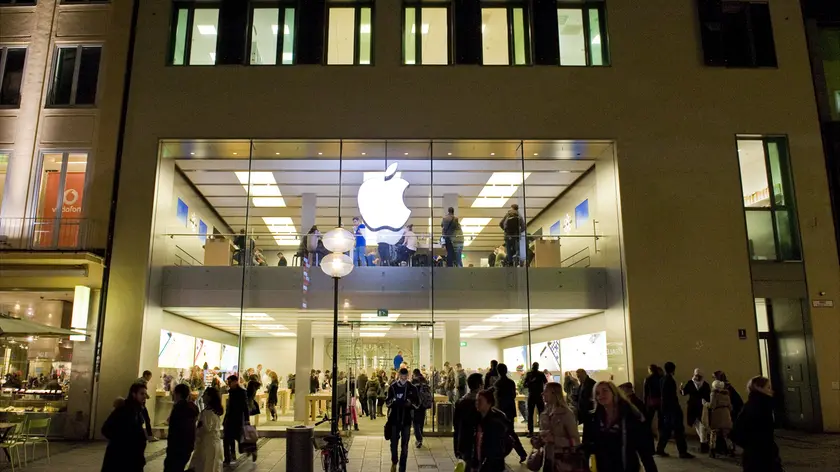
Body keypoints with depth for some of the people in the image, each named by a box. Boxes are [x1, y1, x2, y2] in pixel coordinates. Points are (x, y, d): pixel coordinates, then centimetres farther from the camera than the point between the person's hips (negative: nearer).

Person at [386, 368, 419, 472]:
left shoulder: (412, 388, -2)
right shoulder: (392, 387, -2)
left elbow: (417, 403, 3)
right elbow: (387, 402, 2)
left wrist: (411, 403, -18)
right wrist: (392, 401, -19)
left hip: (407, 420, 0)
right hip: (394, 419, 0)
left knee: (404, 446, 5)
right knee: (394, 443, 8)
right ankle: (394, 462, 34)